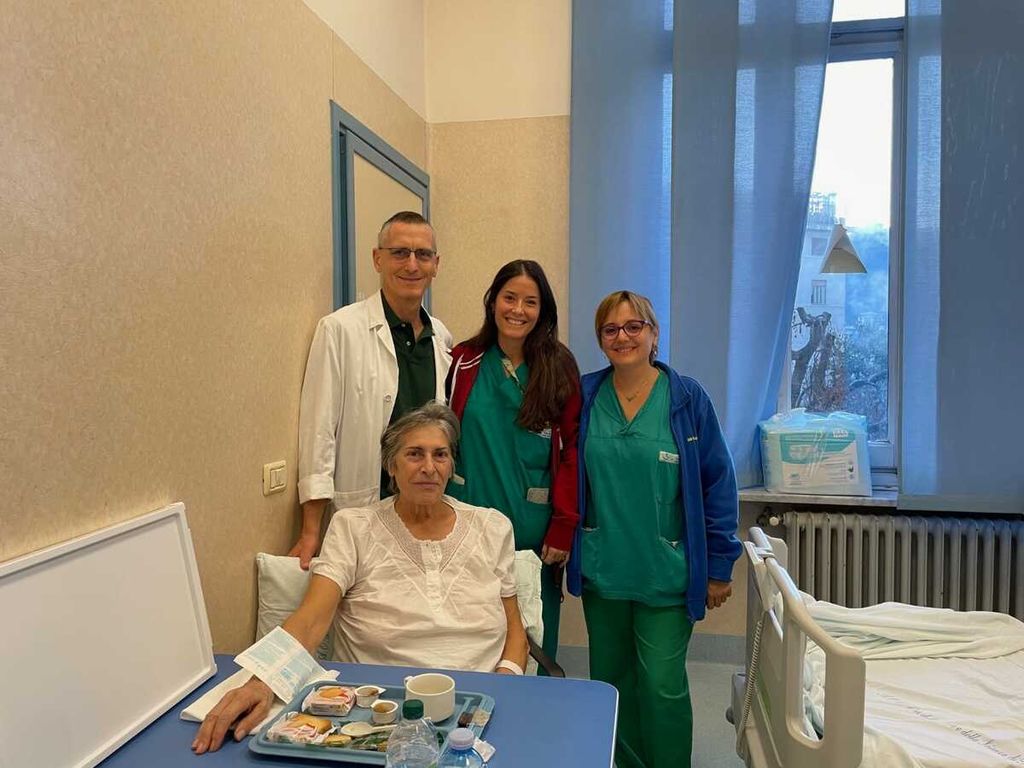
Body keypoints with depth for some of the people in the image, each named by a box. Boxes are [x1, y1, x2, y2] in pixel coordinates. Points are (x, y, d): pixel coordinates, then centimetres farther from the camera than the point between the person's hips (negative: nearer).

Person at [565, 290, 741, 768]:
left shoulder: (687, 399, -6)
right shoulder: (584, 396, -1)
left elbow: (718, 485, -4)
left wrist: (718, 567, -4)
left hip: (665, 573, -3)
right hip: (601, 571, 3)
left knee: (662, 685, 1)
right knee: (610, 680, 16)